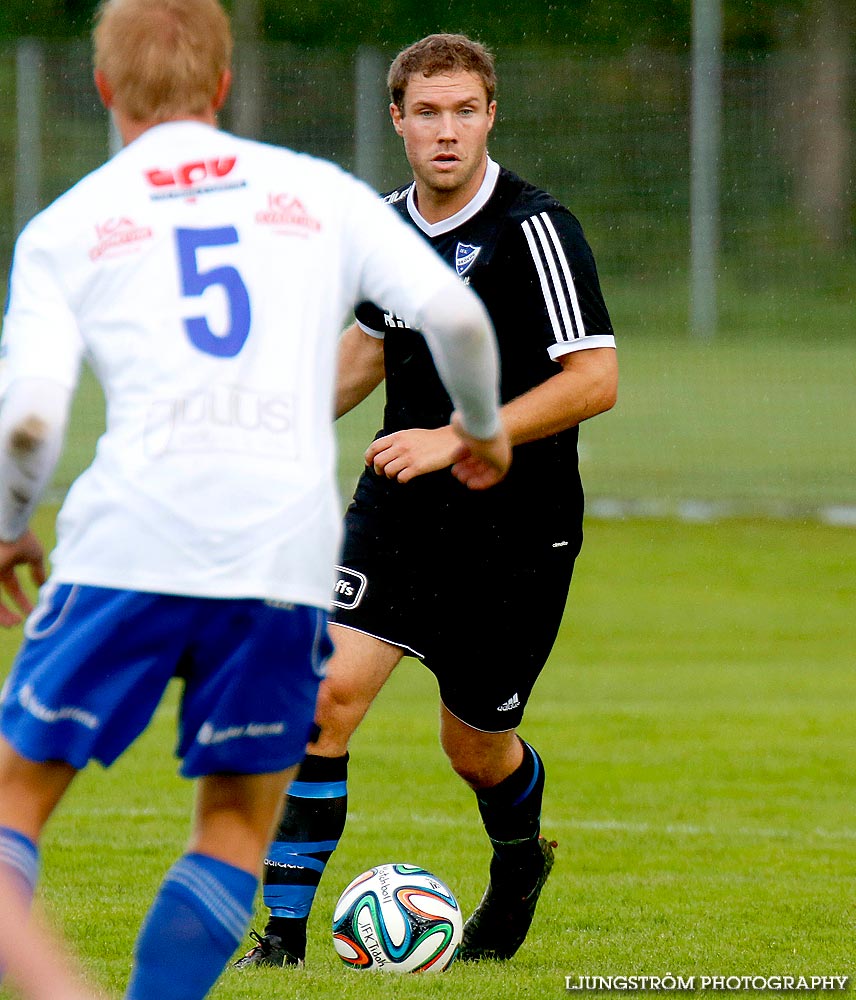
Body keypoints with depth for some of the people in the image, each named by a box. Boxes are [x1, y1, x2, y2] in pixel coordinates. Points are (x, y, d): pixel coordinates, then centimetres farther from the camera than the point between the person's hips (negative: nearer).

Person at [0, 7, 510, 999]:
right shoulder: (320, 192, 15)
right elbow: (455, 315, 4)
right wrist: (481, 425, 23)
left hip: (128, 545, -1)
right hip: (286, 554, 1)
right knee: (237, 830, 15)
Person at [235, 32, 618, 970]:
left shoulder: (535, 228, -15)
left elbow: (595, 380, -19)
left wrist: (456, 439, -23)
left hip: (517, 530, -4)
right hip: (398, 509, 4)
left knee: (476, 749, 10)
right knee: (325, 690, -16)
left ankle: (518, 863, 46)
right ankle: (284, 930, -10)